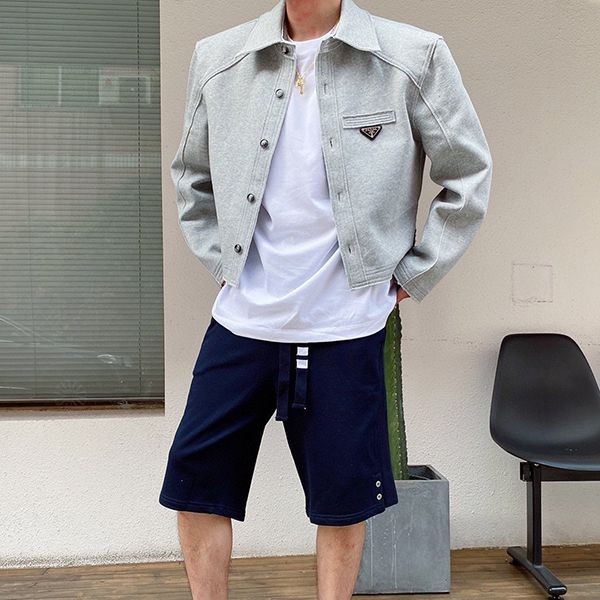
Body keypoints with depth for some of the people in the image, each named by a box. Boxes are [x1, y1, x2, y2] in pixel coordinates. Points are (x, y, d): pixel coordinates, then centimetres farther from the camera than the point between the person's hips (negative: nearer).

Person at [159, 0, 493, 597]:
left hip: (346, 328, -2)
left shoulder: (413, 57, -5)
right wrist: (222, 264, 9)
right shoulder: (218, 59, 3)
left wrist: (410, 276, 0)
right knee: (194, 477, 8)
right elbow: (191, 175, 17)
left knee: (342, 500, 9)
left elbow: (468, 175, 2)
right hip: (242, 321, 3)